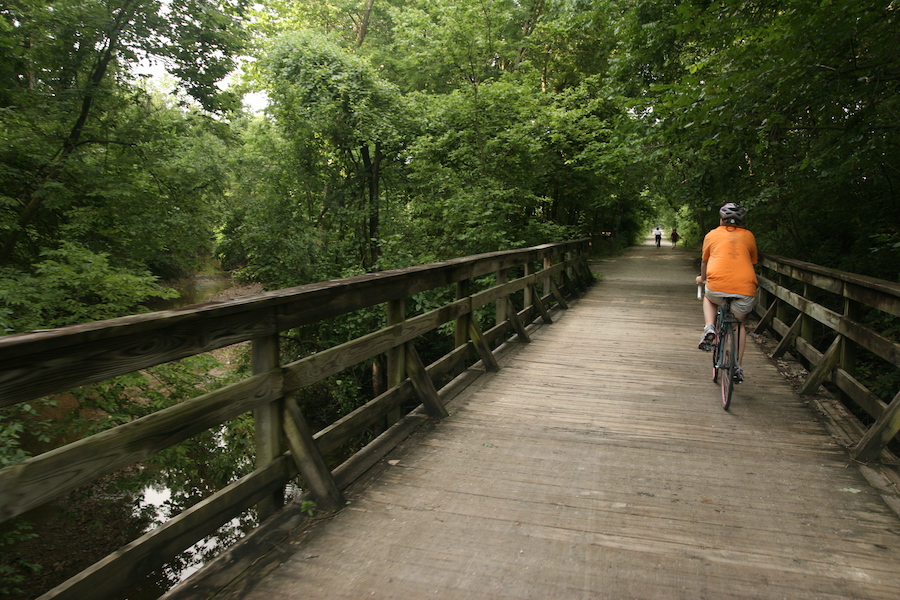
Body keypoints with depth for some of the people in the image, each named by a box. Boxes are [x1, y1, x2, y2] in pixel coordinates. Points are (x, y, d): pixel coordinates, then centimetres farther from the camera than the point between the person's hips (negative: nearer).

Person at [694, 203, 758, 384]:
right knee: (739, 323, 26)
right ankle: (738, 367, 22)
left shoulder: (712, 235, 15)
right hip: (745, 287, 2)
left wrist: (702, 278, 47)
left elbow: (704, 261, 27)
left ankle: (709, 328, 7)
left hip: (718, 284, -1)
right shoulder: (748, 236, 18)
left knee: (709, 298, 35)